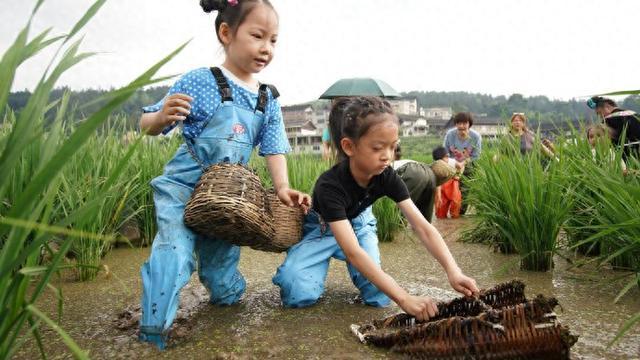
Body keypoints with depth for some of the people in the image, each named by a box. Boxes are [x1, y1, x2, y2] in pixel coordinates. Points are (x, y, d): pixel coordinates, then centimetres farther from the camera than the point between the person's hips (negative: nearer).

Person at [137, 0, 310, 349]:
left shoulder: (268, 100, 1)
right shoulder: (200, 82, -14)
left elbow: (274, 149, 0)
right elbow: (147, 126, -10)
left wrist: (282, 187, -16)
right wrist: (162, 117, -32)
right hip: (182, 187, -4)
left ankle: (223, 292, 47)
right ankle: (153, 332, -1)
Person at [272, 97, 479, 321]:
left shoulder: (387, 177, -25)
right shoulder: (330, 185, -39)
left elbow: (423, 227, -27)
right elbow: (353, 252, -47)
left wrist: (453, 272, -42)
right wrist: (404, 299, -53)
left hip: (358, 224, 4)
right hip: (322, 229, -3)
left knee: (378, 296, -17)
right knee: (299, 295, -26)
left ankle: (356, 270, 15)